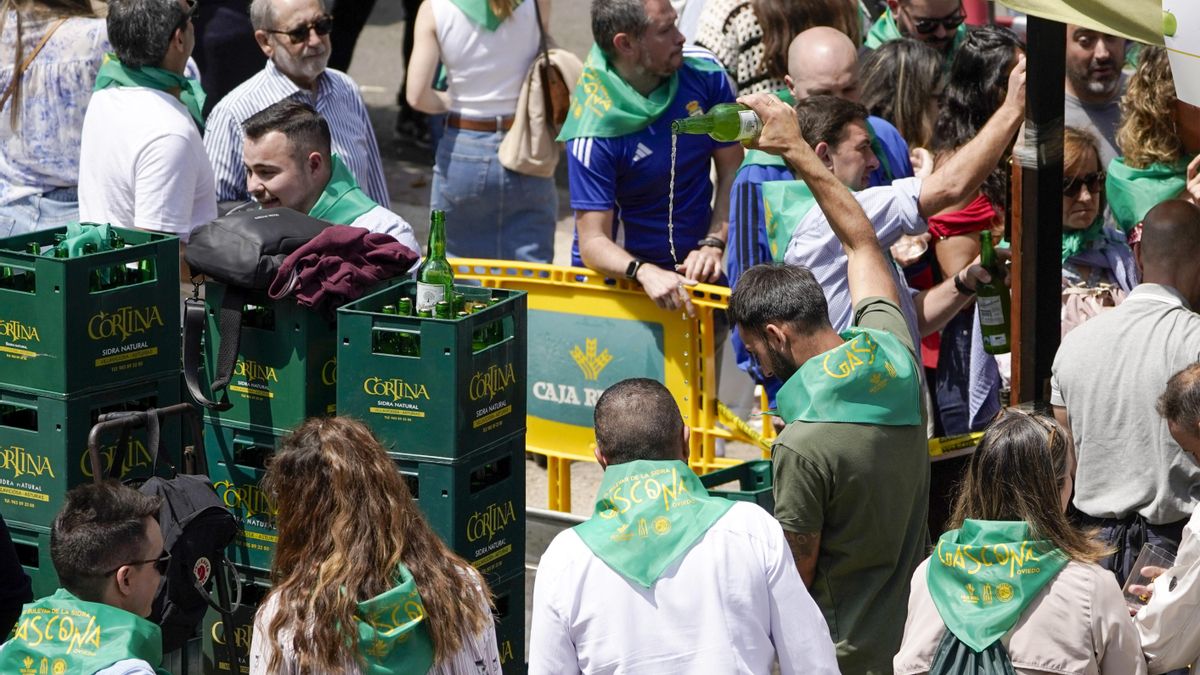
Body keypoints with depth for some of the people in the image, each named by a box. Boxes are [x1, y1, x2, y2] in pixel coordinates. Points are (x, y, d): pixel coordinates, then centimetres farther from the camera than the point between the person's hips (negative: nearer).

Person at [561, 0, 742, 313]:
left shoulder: (705, 73, -5)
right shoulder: (595, 131, -18)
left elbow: (732, 171, 1)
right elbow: (593, 241, -17)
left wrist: (713, 245, -14)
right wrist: (644, 272, -37)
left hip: (691, 267, 3)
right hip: (620, 273, -3)